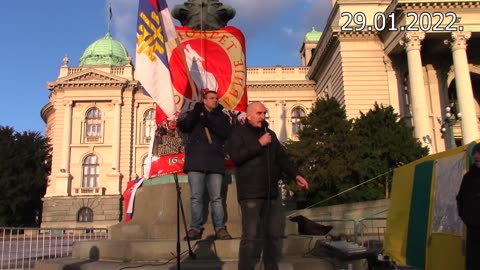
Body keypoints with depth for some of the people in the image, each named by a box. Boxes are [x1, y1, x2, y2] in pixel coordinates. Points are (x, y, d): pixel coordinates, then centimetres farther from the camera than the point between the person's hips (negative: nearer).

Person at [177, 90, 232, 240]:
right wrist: (195, 113, -10)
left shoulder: (222, 116, 20)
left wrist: (208, 121, -8)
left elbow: (226, 132, 0)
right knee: (196, 197, -2)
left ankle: (220, 228, 1)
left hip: (215, 162, 1)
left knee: (216, 197, -2)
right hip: (195, 161, 0)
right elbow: (182, 126, 0)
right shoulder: (193, 114, 19)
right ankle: (195, 228, 3)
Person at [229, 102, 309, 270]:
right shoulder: (239, 133, 1)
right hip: (251, 193, -7)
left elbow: (281, 158, 20)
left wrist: (295, 175, 7)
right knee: (251, 236, -10)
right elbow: (235, 156, -15)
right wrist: (259, 144, -13)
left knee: (274, 234, 12)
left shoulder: (270, 134, 20)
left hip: (270, 193, 7)